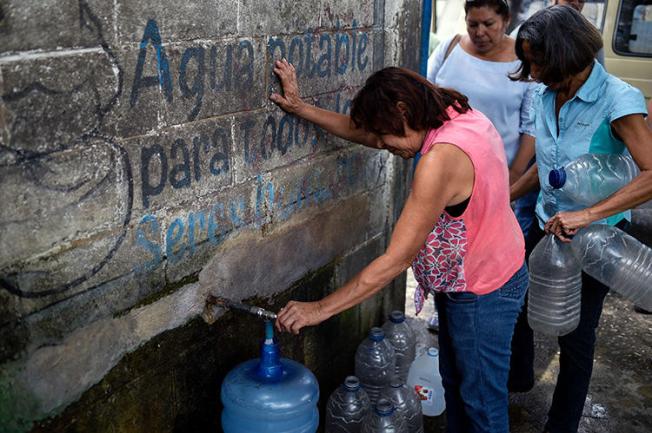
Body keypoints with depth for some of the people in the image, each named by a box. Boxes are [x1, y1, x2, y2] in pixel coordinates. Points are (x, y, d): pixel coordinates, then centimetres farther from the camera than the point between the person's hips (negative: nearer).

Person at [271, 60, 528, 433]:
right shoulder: (459, 115, -6)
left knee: (482, 402, 12)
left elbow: (397, 260, -32)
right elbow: (368, 135, 4)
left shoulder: (442, 158, -34)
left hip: (481, 294, -9)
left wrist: (319, 309, -26)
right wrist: (302, 108, 1)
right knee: (455, 380, 25)